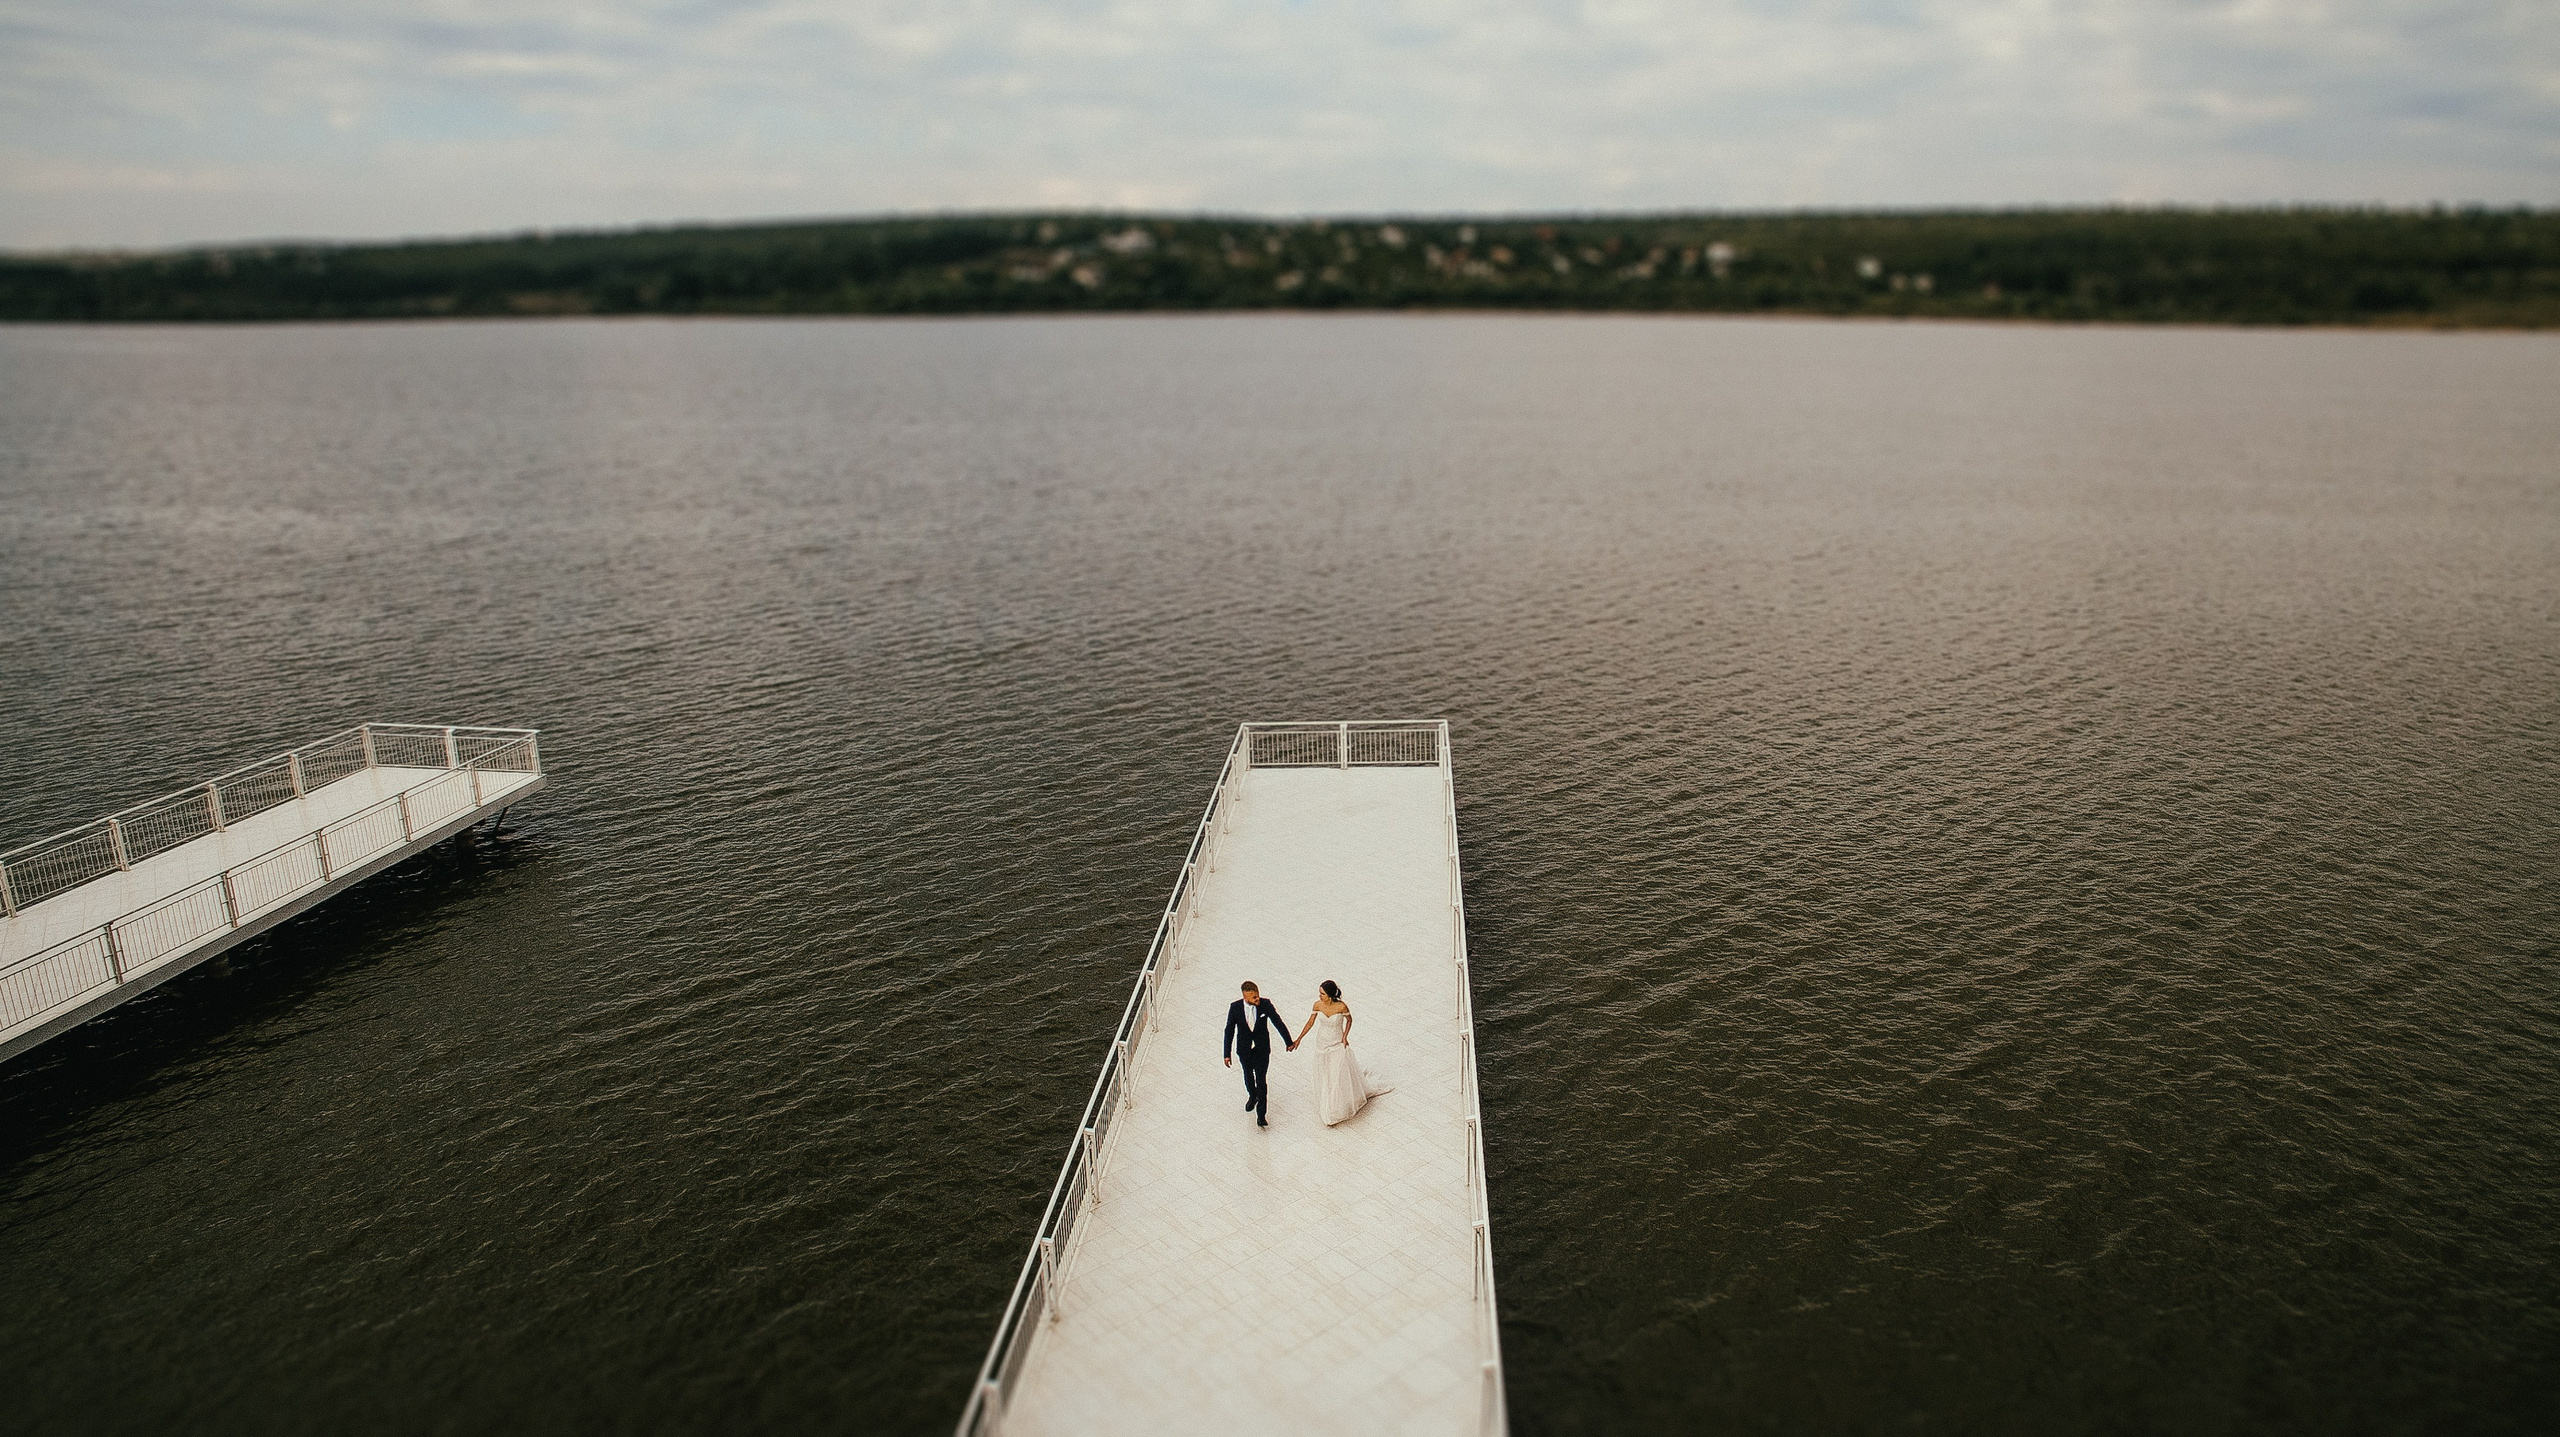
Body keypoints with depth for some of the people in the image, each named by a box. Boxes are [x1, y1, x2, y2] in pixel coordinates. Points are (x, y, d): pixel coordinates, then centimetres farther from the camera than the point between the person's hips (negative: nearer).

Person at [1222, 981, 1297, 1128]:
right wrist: (1227, 1053, -9)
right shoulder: (1235, 1007, -20)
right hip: (1244, 1049, 2)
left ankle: (1261, 1114, 9)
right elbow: (1229, 1031, -10)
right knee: (1248, 1076, 24)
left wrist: (1289, 1042, 2)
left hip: (1262, 1048, -2)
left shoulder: (1265, 1004, -20)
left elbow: (1278, 1022, -8)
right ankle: (1252, 1096, 54)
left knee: (1261, 1080, -3)